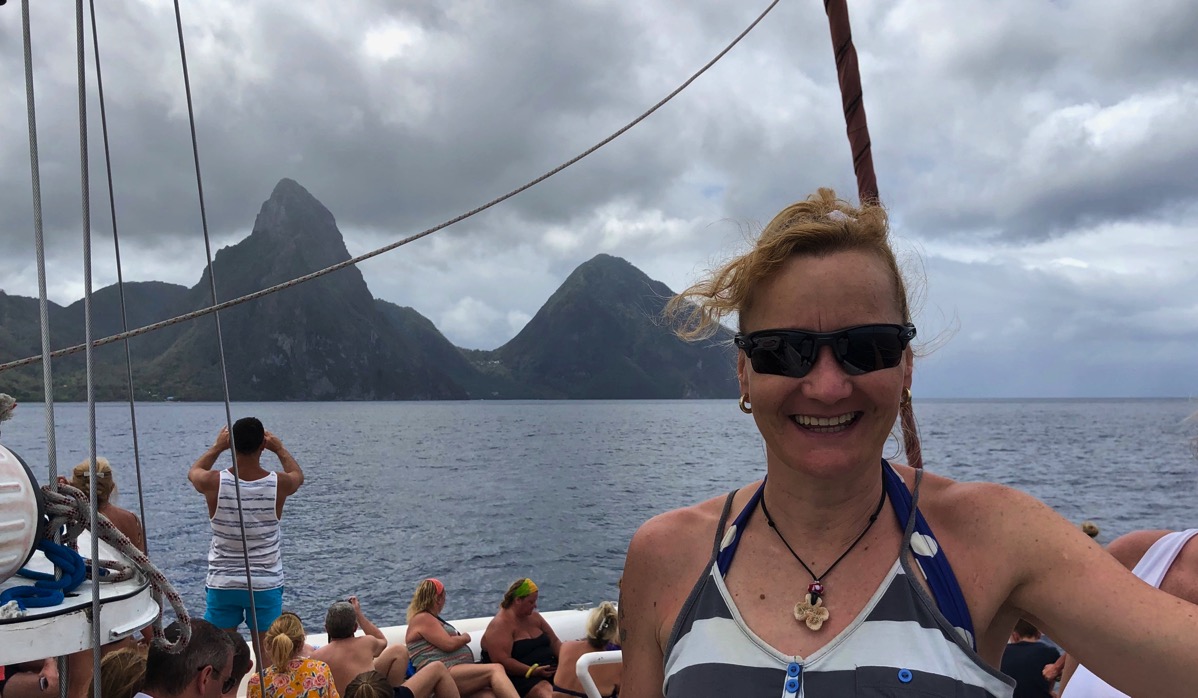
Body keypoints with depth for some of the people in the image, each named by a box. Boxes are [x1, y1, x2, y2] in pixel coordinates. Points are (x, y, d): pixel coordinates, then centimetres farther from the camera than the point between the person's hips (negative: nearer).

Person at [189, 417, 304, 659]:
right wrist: (280, 449, 24)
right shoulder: (279, 484, -13)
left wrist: (217, 447, 22)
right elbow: (298, 475, 14)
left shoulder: (214, 483, -13)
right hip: (266, 584, 0)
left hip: (222, 583, 0)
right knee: (267, 657, 10)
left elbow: (193, 471, 13)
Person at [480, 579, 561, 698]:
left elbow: (554, 642, 18)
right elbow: (502, 661, -19)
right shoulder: (500, 625, -9)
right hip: (520, 677, -7)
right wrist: (533, 671, -24)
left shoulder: (534, 617, 16)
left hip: (549, 670, 8)